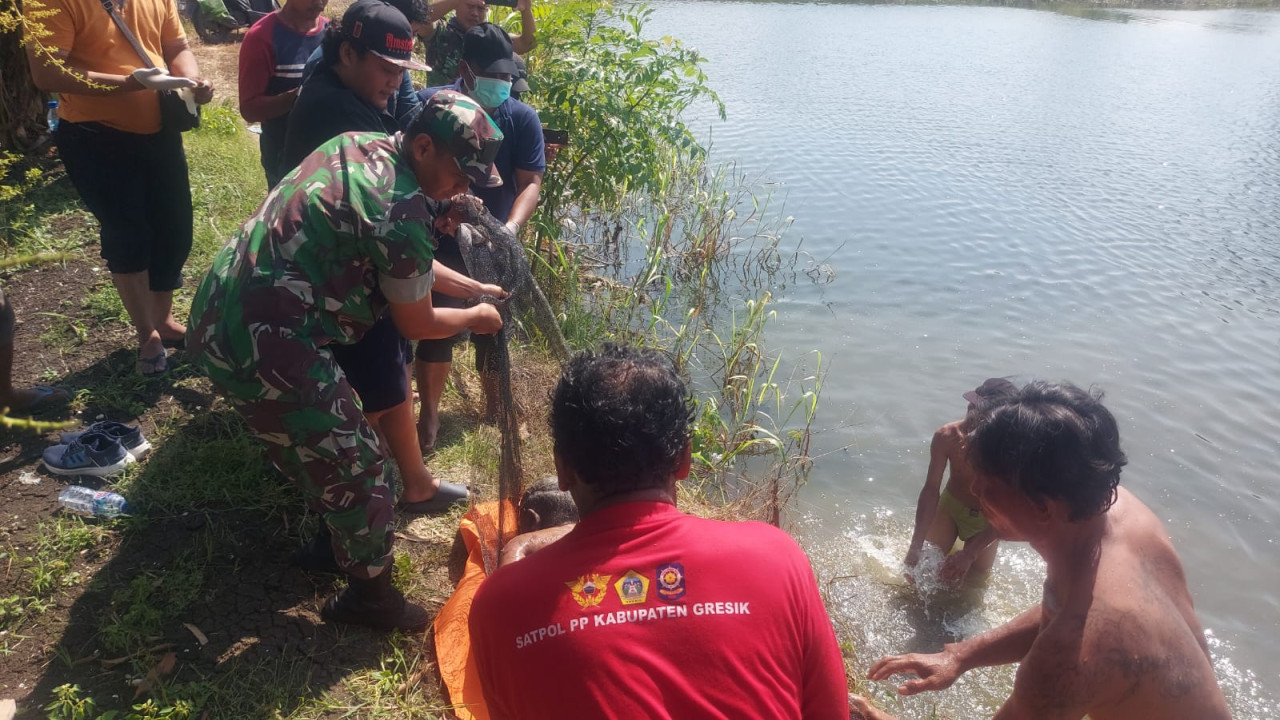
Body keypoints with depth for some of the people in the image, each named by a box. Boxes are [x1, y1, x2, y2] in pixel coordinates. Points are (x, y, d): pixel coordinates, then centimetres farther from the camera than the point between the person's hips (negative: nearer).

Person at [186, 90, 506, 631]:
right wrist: (476, 317, 13)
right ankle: (370, 596, 25)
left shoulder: (358, 145, 6)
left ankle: (335, 537, 49)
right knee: (354, 468, 6)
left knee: (309, 439, 28)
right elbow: (416, 324, -5)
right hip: (265, 349, -10)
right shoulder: (402, 211, -20)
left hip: (216, 318, 10)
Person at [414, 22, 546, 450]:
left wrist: (510, 228, -32)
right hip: (439, 242, -2)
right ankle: (429, 414, 24)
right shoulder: (429, 105, -11)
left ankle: (495, 405, 38)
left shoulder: (522, 119, -8)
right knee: (435, 330, 3)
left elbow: (531, 182, -13)